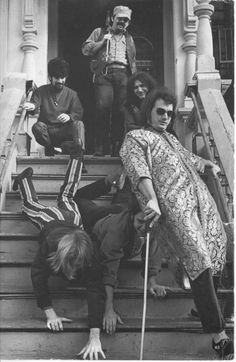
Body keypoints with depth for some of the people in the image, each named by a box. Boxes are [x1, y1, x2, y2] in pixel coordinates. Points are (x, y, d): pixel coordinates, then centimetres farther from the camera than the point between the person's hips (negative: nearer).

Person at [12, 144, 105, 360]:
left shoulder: (88, 256, -49)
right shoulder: (50, 245, -50)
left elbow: (96, 291, -54)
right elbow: (38, 277, -44)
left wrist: (95, 338, -64)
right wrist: (50, 314, -55)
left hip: (73, 217, 2)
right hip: (51, 220, -2)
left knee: (66, 197, 34)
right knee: (31, 204, 33)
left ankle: (76, 157, 59)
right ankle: (24, 179, 63)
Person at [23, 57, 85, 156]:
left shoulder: (71, 94, 10)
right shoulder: (41, 91, 8)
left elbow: (78, 113, -1)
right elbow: (34, 103, -12)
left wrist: (69, 116, -26)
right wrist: (31, 106, -39)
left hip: (64, 132, 0)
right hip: (47, 131, 0)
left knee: (78, 124, -28)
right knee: (37, 127, -33)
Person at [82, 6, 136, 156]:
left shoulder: (129, 39, 29)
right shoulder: (99, 32, 20)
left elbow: (133, 62, 26)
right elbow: (85, 49, 10)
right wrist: (102, 42, -1)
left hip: (123, 75, 3)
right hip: (104, 73, -3)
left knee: (120, 111, -8)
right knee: (103, 107, -20)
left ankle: (117, 148, -6)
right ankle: (100, 147, -16)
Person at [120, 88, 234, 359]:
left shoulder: (170, 139, 34)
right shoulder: (135, 137, 10)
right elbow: (139, 170, -7)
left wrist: (209, 165, 30)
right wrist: (151, 199, -22)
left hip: (200, 197, 9)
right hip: (172, 203, -8)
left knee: (214, 252, -4)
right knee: (198, 260, -19)